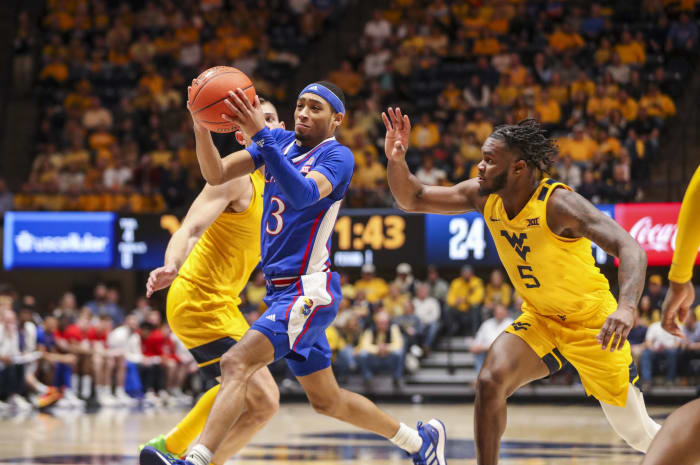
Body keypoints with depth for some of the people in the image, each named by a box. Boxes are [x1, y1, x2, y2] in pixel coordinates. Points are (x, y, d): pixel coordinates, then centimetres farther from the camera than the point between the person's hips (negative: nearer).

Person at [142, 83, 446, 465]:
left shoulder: (337, 156, -9)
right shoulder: (280, 142, 11)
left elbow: (303, 194, -30)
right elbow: (216, 174, 1)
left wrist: (261, 134, -37)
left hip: (308, 291, -9)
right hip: (282, 290, 9)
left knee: (236, 364, -27)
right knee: (328, 401, 18)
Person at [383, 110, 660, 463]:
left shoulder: (557, 203, -30)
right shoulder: (483, 197, -11)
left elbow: (630, 248, -39)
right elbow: (411, 199, -4)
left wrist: (626, 307, -57)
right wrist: (396, 160, -26)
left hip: (590, 321, -5)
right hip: (539, 318, 5)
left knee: (636, 432, 4)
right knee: (490, 382, -22)